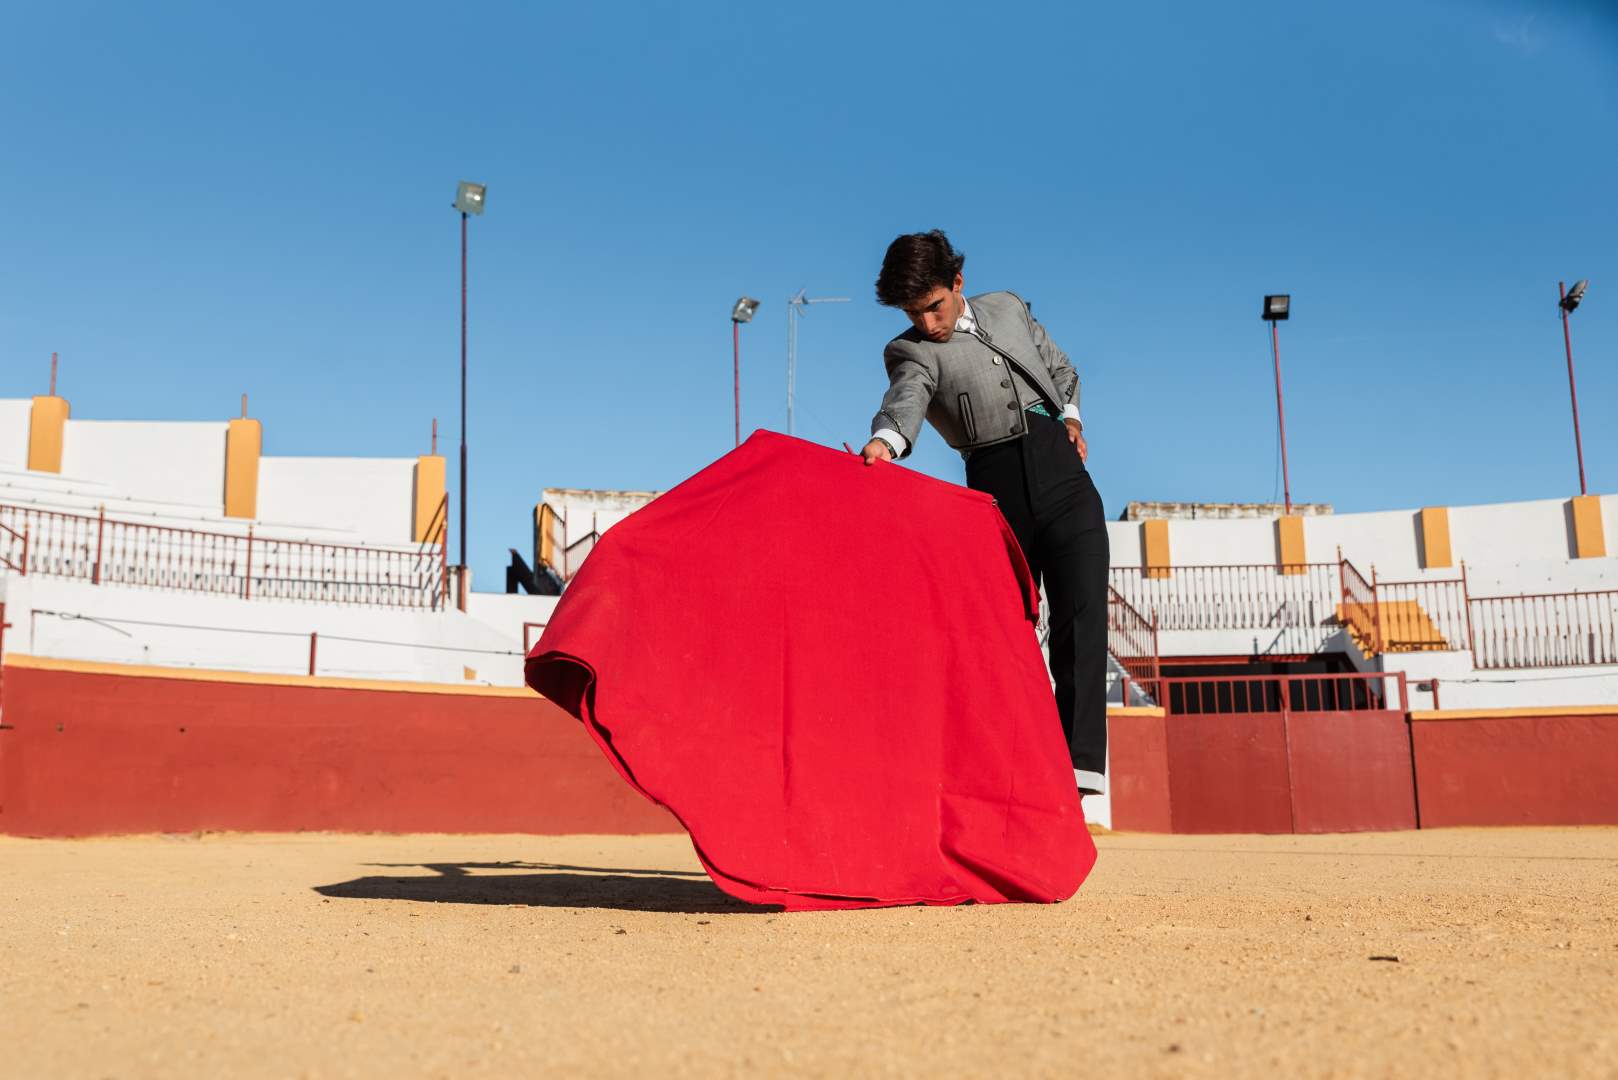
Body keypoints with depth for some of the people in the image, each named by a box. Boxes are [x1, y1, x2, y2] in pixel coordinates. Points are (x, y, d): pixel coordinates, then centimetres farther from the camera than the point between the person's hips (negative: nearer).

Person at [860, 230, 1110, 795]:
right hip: (996, 492, -2)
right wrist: (885, 440, -42)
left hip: (1062, 475, 2)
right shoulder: (910, 351, 4)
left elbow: (1060, 367, 31)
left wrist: (1071, 414, 10)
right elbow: (907, 398, -20)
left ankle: (1080, 764, -16)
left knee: (1079, 617, -12)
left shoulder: (1008, 307, 17)